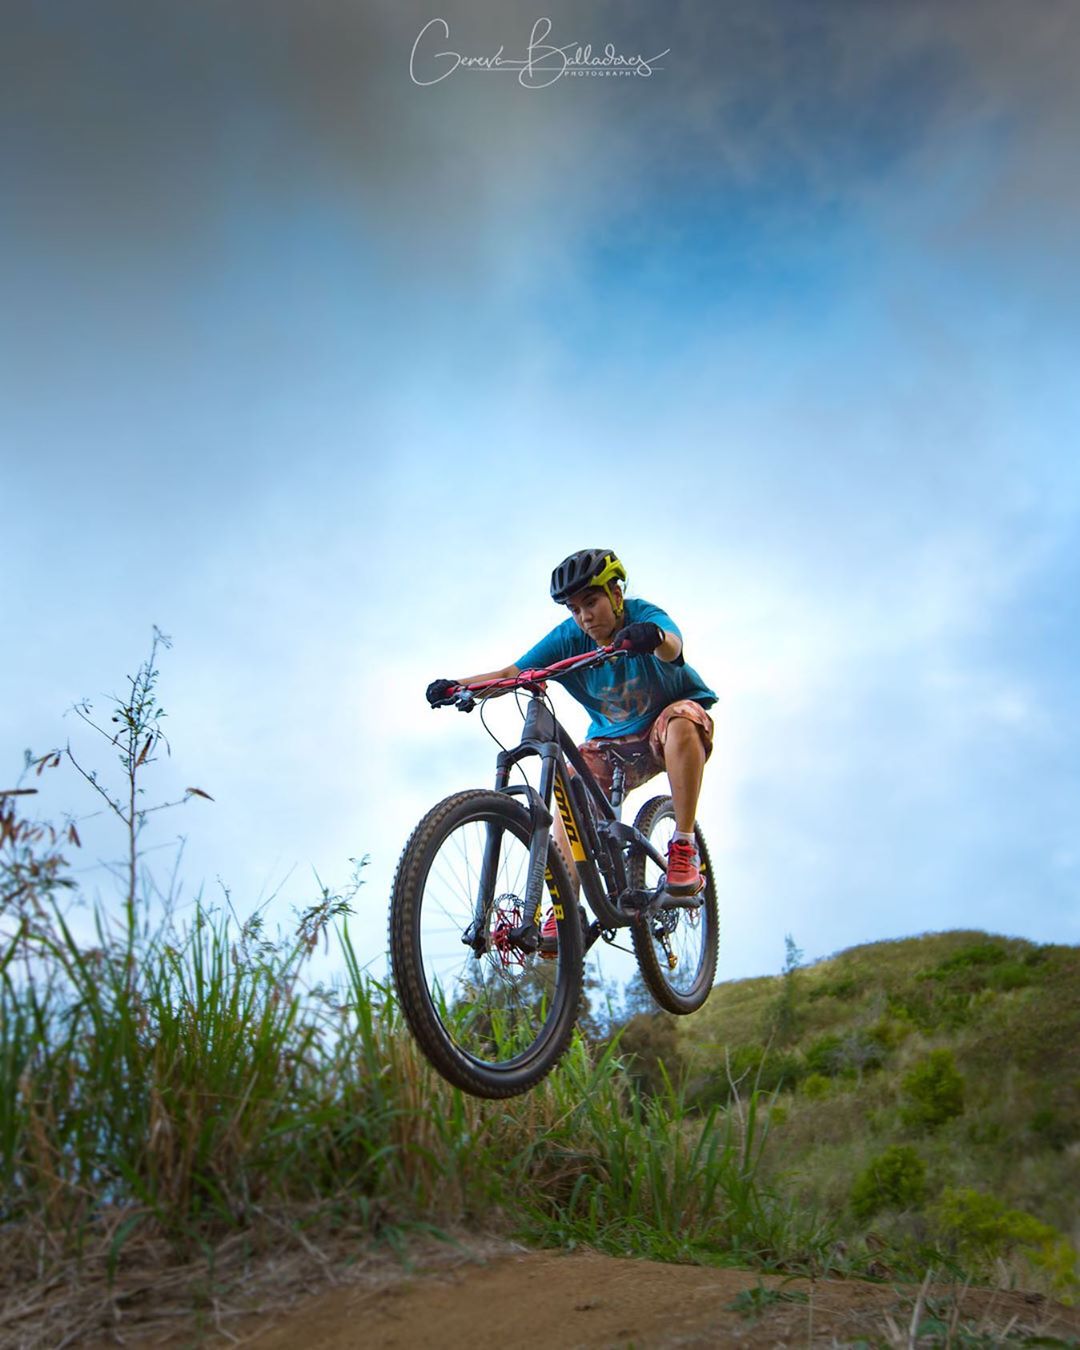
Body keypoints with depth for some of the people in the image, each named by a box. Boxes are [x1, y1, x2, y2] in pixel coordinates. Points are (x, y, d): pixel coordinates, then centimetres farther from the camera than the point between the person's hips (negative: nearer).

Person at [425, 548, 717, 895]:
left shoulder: (644, 615, -22)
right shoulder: (569, 637, -12)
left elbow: (672, 646, -47)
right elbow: (512, 673, -19)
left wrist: (654, 636, -72)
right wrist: (458, 686, -37)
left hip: (665, 725, -4)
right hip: (614, 739, 4)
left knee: (681, 721, -36)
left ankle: (684, 847, -30)